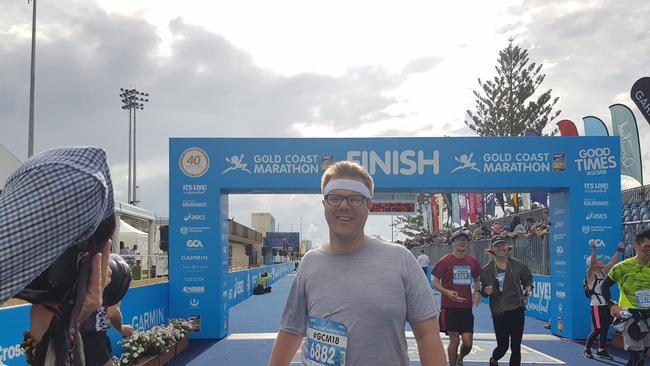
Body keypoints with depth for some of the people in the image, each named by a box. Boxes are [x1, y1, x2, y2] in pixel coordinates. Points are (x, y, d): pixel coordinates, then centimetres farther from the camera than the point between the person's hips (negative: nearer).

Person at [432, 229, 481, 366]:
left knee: (468, 343, 0)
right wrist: (447, 292, -18)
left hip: (467, 307, 3)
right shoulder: (445, 261, -4)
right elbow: (435, 282, -1)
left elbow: (476, 280, 22)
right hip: (450, 307, -3)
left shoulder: (472, 261, 8)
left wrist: (477, 291, 1)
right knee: (454, 341, -1)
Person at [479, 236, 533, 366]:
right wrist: (486, 291, -18)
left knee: (516, 347, 3)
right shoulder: (487, 269, -1)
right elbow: (483, 291, 5)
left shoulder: (518, 265, 3)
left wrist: (528, 288, -4)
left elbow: (528, 279, 17)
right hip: (499, 312, -1)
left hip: (517, 310, 1)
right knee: (502, 346, 2)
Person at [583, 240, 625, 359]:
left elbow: (612, 262, 9)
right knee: (597, 330, -5)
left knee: (605, 328, 9)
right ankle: (586, 349, 11)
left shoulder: (603, 272, 10)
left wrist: (619, 251, 1)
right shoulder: (590, 275, -13)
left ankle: (601, 350, 19)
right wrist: (594, 249, -43)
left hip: (606, 305, 8)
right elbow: (591, 263, -30)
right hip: (597, 306, -7)